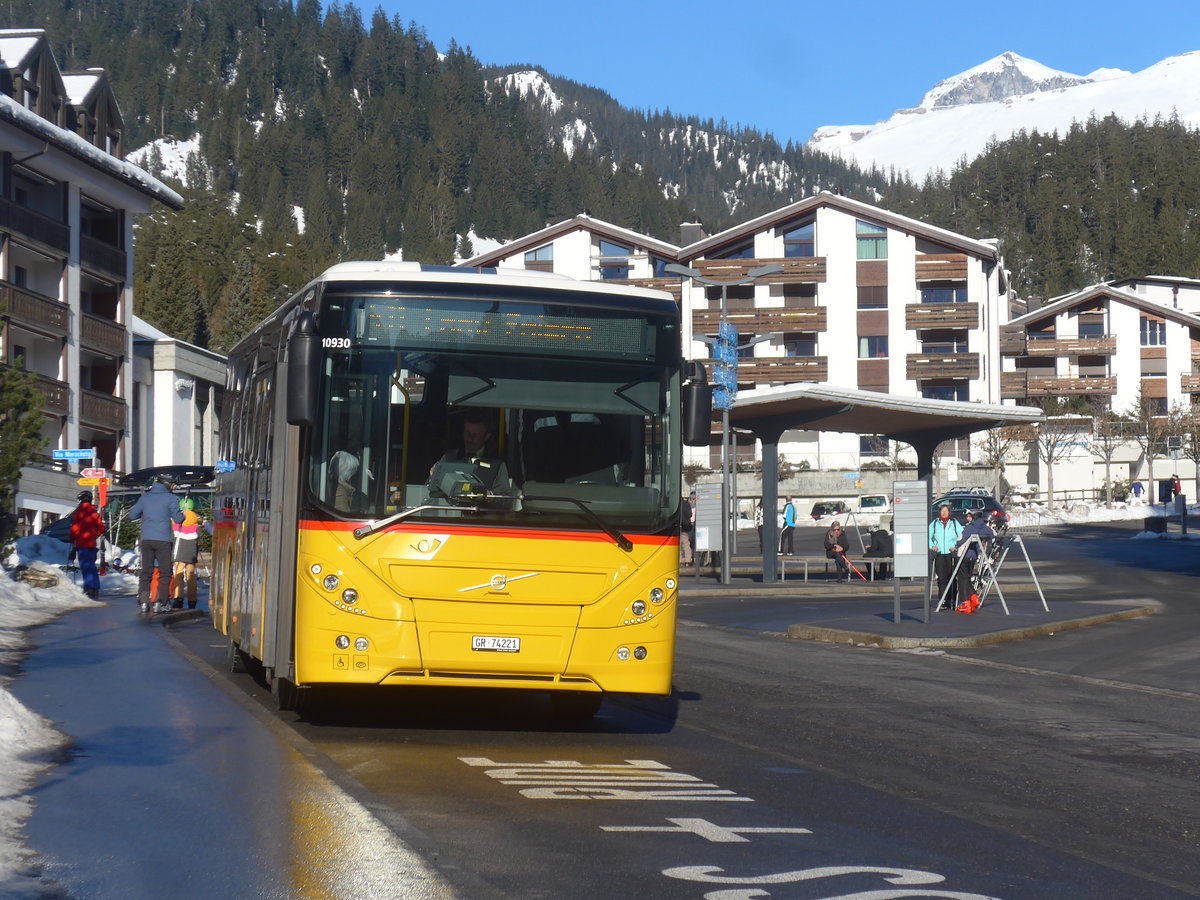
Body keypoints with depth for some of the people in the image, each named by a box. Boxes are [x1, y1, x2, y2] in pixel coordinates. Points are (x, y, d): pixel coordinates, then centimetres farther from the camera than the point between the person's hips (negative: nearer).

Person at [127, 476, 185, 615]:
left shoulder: (144, 497, 11)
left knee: (146, 571, 8)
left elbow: (132, 515, 15)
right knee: (165, 572, 4)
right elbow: (177, 518, -4)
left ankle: (143, 600, -5)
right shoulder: (170, 498, -1)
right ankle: (159, 602, -8)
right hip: (163, 540, -3)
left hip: (146, 539, 3)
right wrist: (183, 515, 18)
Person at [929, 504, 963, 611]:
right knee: (941, 578, -5)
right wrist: (932, 546, 1)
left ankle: (951, 600, 1)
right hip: (939, 554, 1)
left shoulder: (954, 523, 10)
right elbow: (928, 536, 17)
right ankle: (941, 601, -5)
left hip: (951, 554, -1)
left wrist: (956, 546, -7)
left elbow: (962, 536, 6)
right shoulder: (934, 524, 12)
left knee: (951, 578, -3)